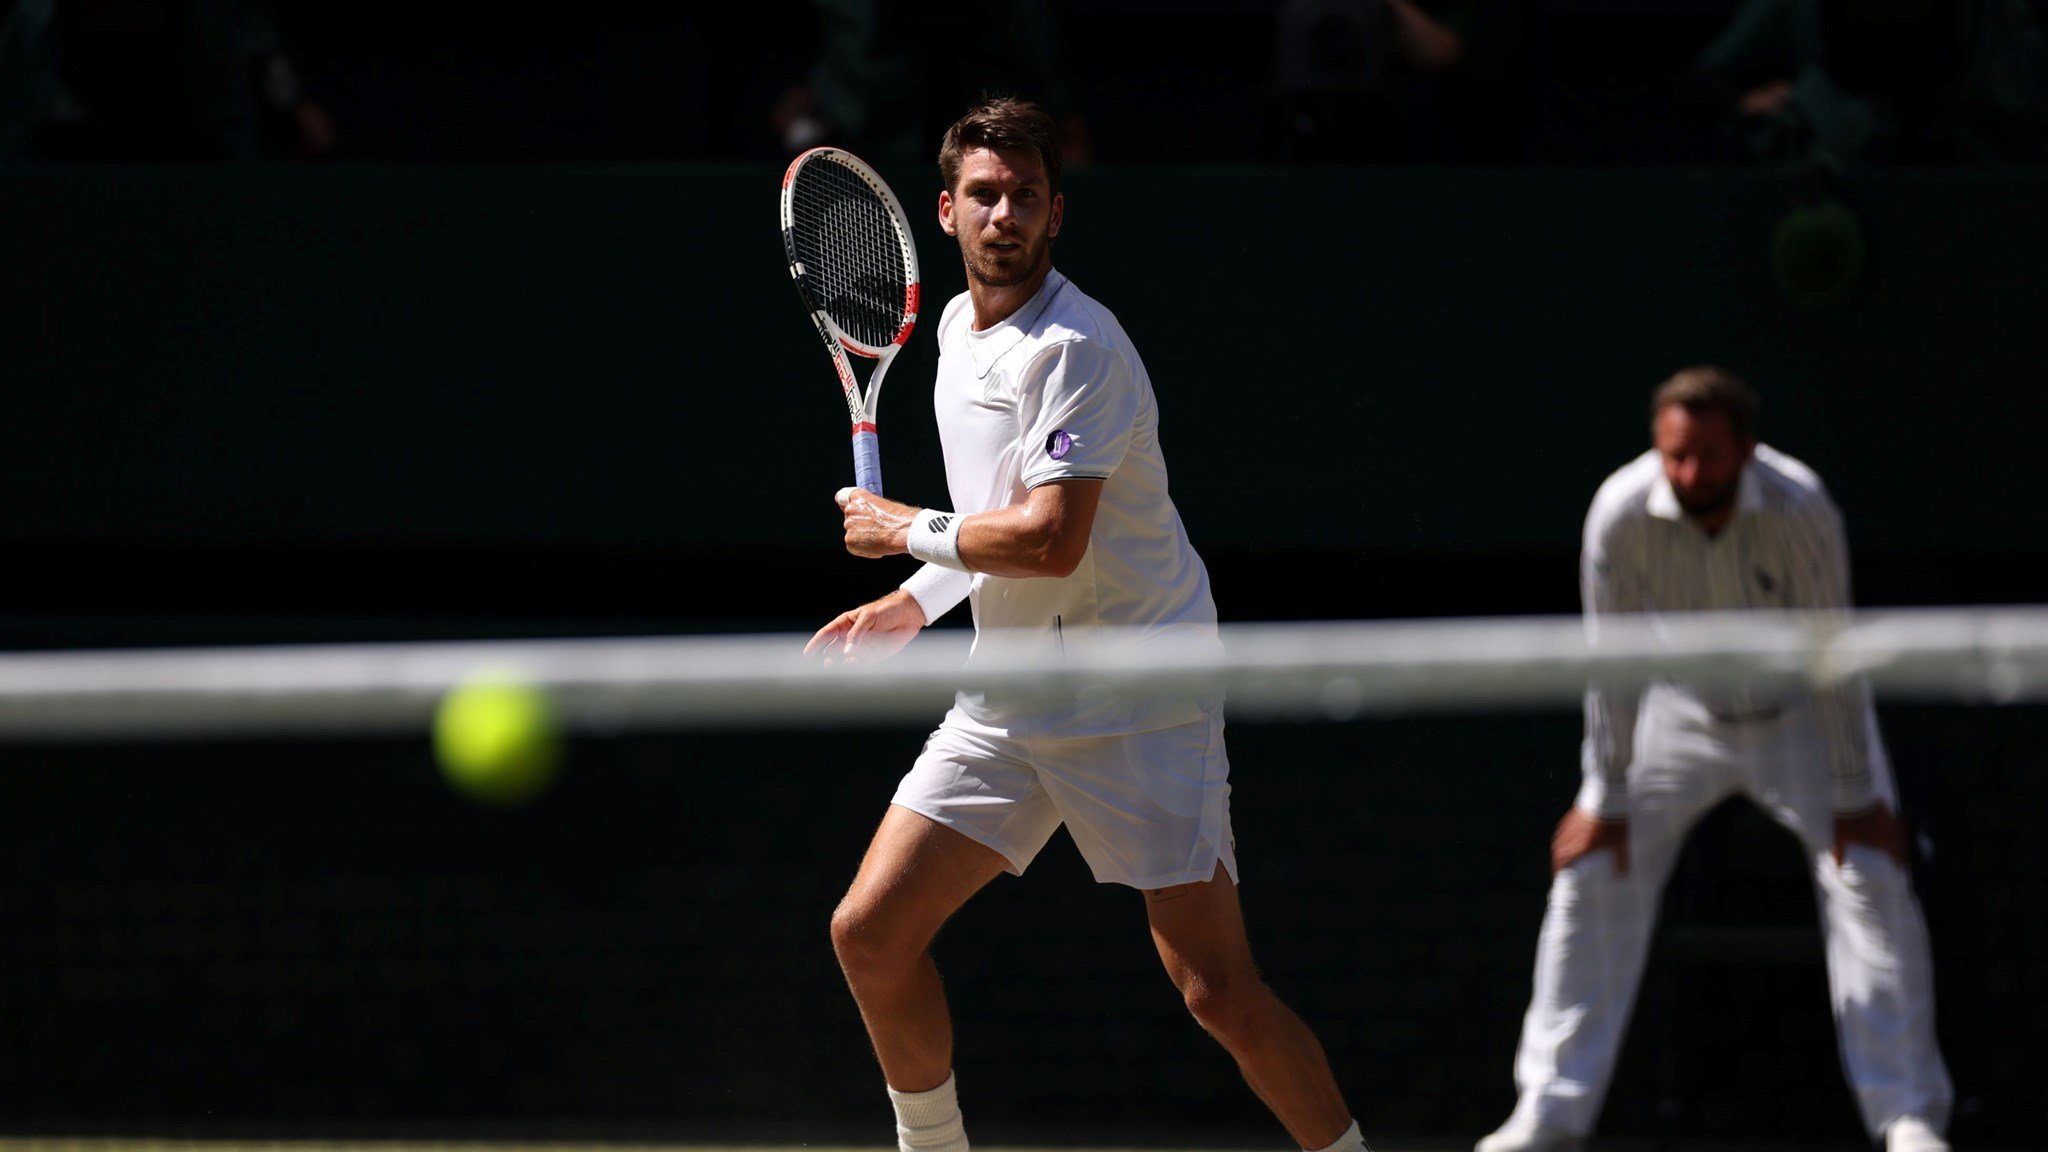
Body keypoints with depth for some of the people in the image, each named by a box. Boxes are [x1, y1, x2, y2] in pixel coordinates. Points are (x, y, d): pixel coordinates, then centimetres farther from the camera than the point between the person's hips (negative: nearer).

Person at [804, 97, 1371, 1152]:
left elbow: (1050, 540, -26)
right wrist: (915, 603, 14)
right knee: (869, 933, 2)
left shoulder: (1076, 348, -17)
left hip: (1137, 698, -8)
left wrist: (905, 531, -12)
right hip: (1006, 699, 8)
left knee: (1216, 988, -13)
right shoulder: (958, 329, 12)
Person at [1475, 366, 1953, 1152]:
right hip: (1683, 713, 2)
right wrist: (1607, 798, -12)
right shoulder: (1621, 514, -26)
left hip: (1802, 713, -2)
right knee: (1593, 873, -6)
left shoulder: (1802, 510, -30)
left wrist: (1855, 795, -19)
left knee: (1871, 877, -15)